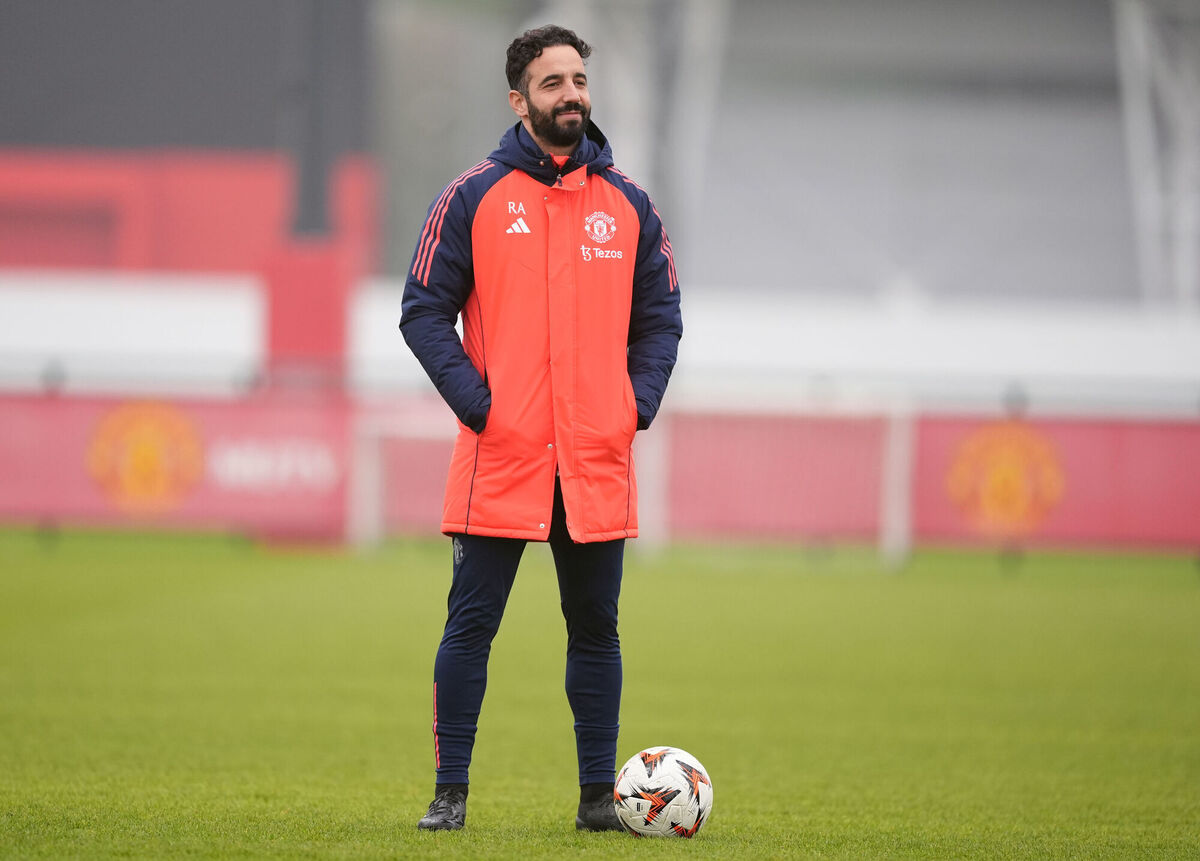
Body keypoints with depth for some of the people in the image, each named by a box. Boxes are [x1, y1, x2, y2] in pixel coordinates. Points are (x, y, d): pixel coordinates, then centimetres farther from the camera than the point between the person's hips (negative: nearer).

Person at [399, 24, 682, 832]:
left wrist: (640, 403, 0)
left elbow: (660, 315, 15)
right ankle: (451, 793, 5)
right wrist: (474, 400, -11)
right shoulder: (475, 197, 0)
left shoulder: (628, 204, 9)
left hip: (599, 461, 3)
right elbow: (425, 310, -1)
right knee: (472, 623, -2)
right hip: (500, 460, -3)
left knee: (596, 628, 8)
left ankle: (599, 795, 14)